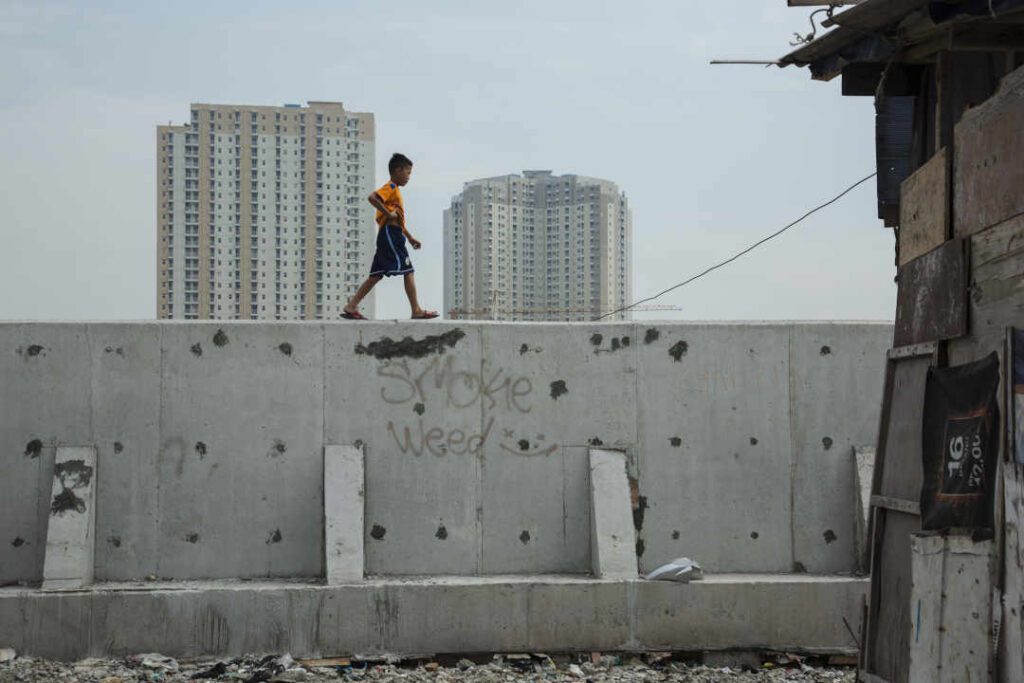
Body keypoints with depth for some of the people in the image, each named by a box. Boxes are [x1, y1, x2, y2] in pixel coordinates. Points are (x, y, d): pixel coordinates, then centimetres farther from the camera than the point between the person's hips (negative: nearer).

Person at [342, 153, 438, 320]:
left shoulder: (395, 190, 25)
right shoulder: (391, 187, -6)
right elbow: (372, 197, -25)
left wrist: (410, 237, 28)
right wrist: (388, 213, -21)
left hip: (387, 237, 10)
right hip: (390, 233, -10)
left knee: (377, 275, 6)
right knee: (408, 271, -8)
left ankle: (351, 307, 4)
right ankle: (417, 311, -9)